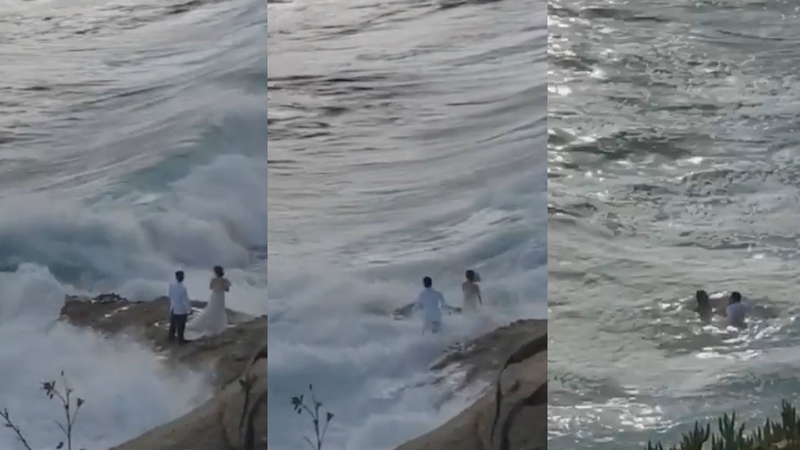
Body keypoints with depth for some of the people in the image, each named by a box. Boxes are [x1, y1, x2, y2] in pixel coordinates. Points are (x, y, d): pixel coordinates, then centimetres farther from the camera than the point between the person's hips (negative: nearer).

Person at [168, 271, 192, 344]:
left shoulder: (171, 286, -10)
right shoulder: (183, 288, -29)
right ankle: (180, 340, 25)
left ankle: (171, 337, 38)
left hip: (173, 308, 6)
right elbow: (186, 300, -20)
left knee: (173, 324, 23)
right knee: (181, 326, 11)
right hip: (181, 310, -6)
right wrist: (190, 309, -7)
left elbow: (170, 297, 3)